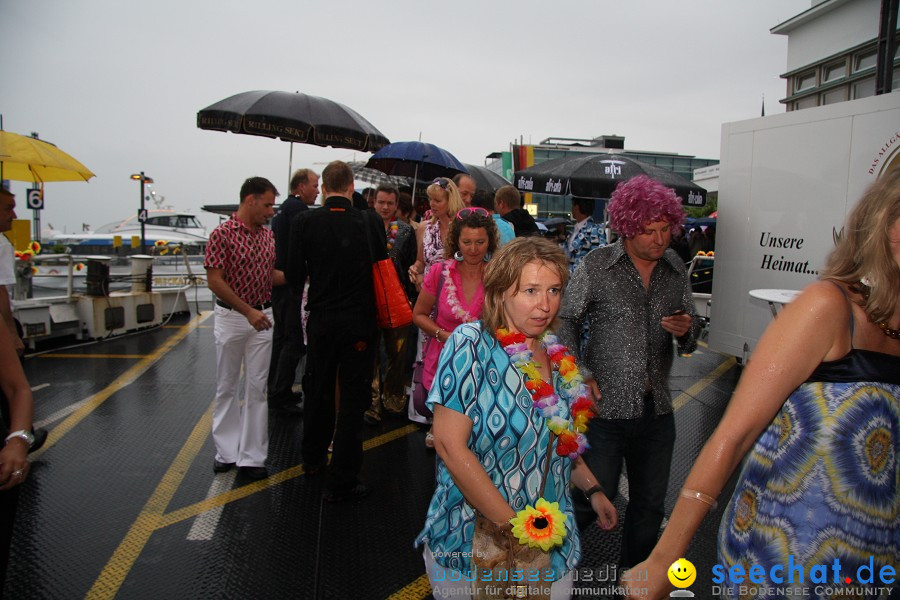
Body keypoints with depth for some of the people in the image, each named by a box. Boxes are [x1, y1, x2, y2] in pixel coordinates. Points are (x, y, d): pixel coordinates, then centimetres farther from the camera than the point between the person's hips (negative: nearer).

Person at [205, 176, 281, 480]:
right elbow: (215, 281, -15)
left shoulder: (268, 235, 8)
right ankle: (227, 450, 23)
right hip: (231, 317, -4)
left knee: (257, 387, 5)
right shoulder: (222, 234, -11)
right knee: (226, 386, 9)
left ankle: (252, 456, 12)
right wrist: (248, 311, -20)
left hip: (262, 317, 5)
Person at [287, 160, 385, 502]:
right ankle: (341, 481, 10)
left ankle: (313, 459, 39)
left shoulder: (305, 222, -9)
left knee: (318, 391, 20)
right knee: (353, 398, 5)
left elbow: (294, 277, -7)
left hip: (321, 320, 2)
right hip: (359, 322, -2)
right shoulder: (370, 221, -10)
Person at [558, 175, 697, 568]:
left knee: (649, 506, 16)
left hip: (657, 411, 5)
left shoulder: (676, 270, 6)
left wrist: (686, 333, -12)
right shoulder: (597, 265, -6)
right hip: (605, 407, -4)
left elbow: (690, 341, 12)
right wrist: (580, 374, -12)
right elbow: (567, 321, -1)